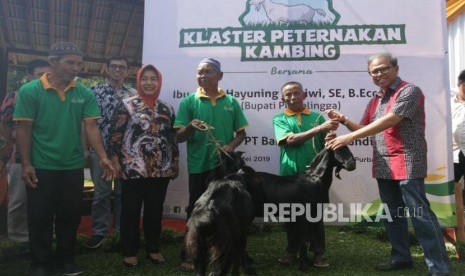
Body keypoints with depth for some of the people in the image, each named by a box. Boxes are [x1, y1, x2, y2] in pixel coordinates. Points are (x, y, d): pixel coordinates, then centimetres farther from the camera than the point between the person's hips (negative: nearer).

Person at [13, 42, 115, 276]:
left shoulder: (85, 94, 0)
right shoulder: (29, 91, -6)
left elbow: (91, 127, -5)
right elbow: (23, 130, -6)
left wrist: (103, 157, -17)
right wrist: (26, 164, -10)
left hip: (73, 168, 3)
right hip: (41, 168, -2)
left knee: (70, 216, 13)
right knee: (40, 217, 10)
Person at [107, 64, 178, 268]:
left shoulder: (167, 109, 10)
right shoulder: (126, 105, -3)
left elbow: (173, 138, 14)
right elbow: (114, 135, -5)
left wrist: (174, 163, 11)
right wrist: (115, 162, -10)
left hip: (161, 170, 4)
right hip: (133, 169, -4)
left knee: (155, 211, 13)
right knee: (130, 211, 7)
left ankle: (153, 248, 28)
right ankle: (129, 252, 22)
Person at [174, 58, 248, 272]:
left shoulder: (231, 102, 5)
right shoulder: (189, 101, -1)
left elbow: (241, 132, 10)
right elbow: (178, 137, -3)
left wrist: (231, 145, -11)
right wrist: (190, 127, -25)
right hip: (199, 166, -2)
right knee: (196, 210, 6)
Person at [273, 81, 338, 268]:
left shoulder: (317, 116, 8)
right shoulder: (279, 119, 4)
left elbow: (326, 144, 11)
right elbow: (290, 140, -14)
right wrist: (319, 128, -20)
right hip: (290, 174, 0)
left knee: (316, 214, 7)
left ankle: (319, 252, 22)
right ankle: (292, 250, 26)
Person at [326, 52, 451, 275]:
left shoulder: (409, 91, -8)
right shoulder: (375, 101, 16)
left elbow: (390, 121, -22)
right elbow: (365, 129, 20)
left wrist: (350, 137, -24)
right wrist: (344, 121, -1)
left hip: (407, 165, -8)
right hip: (383, 167, 8)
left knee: (420, 215, -5)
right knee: (392, 214, 15)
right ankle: (401, 257, 28)